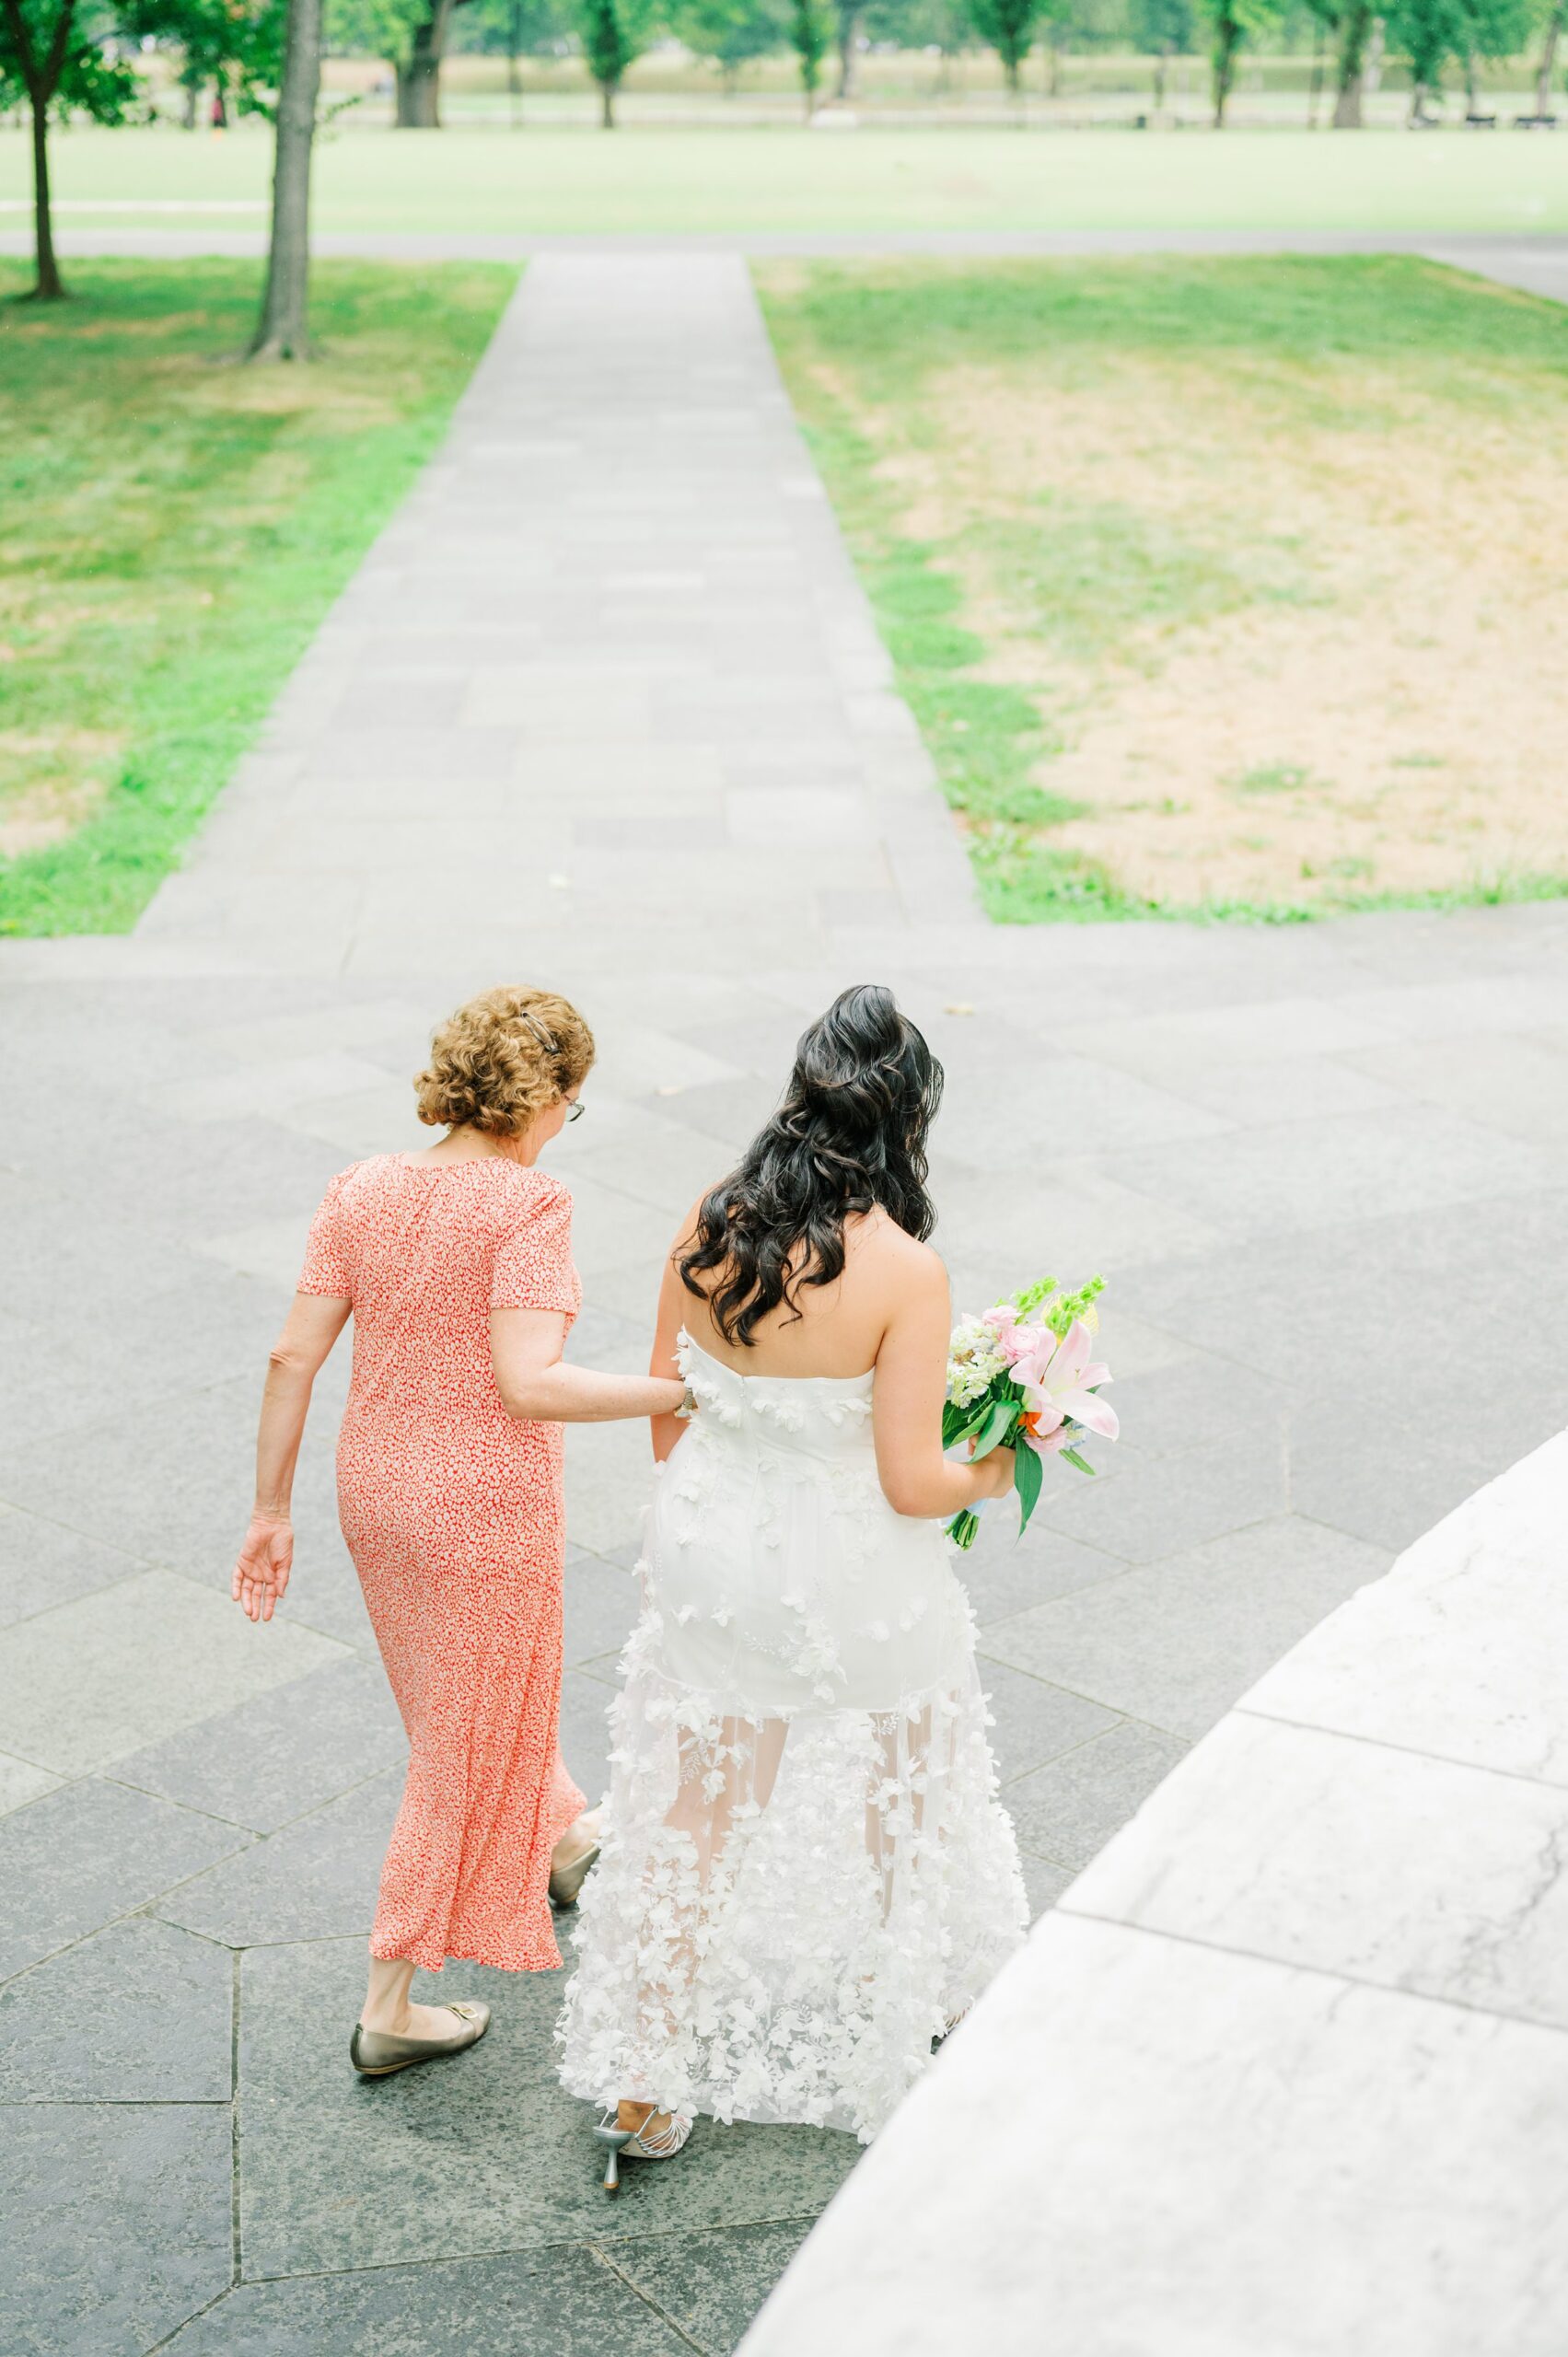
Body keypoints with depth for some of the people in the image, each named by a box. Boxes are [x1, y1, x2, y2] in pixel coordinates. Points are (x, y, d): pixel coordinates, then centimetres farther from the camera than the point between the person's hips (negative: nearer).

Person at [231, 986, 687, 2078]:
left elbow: (294, 1355, -2)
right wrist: (678, 1392, -19)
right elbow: (526, 1384, -29)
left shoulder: (363, 1188, -2)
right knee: (464, 1746, 11)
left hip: (379, 1491, 7)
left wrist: (271, 1511, 5)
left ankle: (562, 1844, 57)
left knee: (464, 1694, 29)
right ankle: (391, 2008, 20)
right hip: (489, 1506, -7)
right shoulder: (529, 1203, -20)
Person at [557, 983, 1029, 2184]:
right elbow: (910, 1481, -22)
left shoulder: (710, 1225, -10)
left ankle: (642, 2089, 24)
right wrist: (993, 1475, -1)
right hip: (845, 1583, -4)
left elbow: (665, 1409, 0)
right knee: (873, 1800, 23)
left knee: (687, 1814, 17)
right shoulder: (904, 1271, -25)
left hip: (710, 1556, 4)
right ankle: (891, 2007, 49)